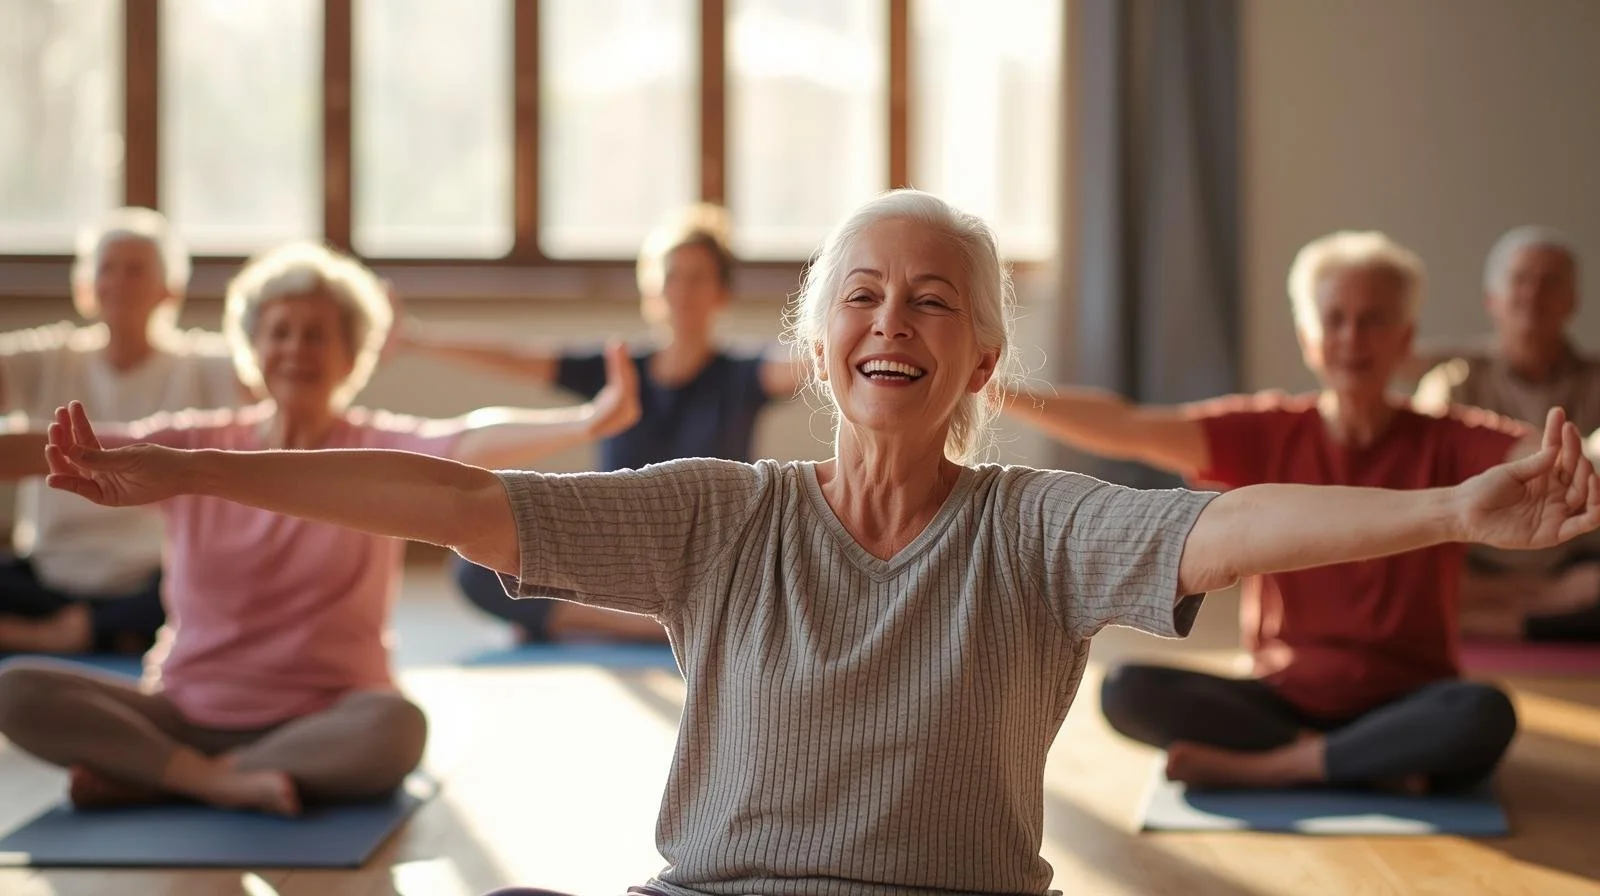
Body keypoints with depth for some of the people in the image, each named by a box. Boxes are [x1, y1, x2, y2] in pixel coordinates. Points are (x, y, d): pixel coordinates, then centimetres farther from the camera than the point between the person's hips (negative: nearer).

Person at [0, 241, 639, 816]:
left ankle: (147, 776, -23)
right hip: (186, 713, 2)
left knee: (394, 727, -36)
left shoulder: (377, 450, -3)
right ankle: (218, 781, -23)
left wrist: (589, 423, -41)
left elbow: (471, 443, -22)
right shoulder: (193, 448, 4)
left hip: (321, 721, -2)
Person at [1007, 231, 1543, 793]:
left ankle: (1253, 766, -22)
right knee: (1127, 691, -22)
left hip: (1403, 707, -2)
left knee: (1483, 715, -35)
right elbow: (1126, 429, -7)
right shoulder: (1267, 436, 3)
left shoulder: (1447, 445, -2)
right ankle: (1373, 766, -22)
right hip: (1284, 700, 2)